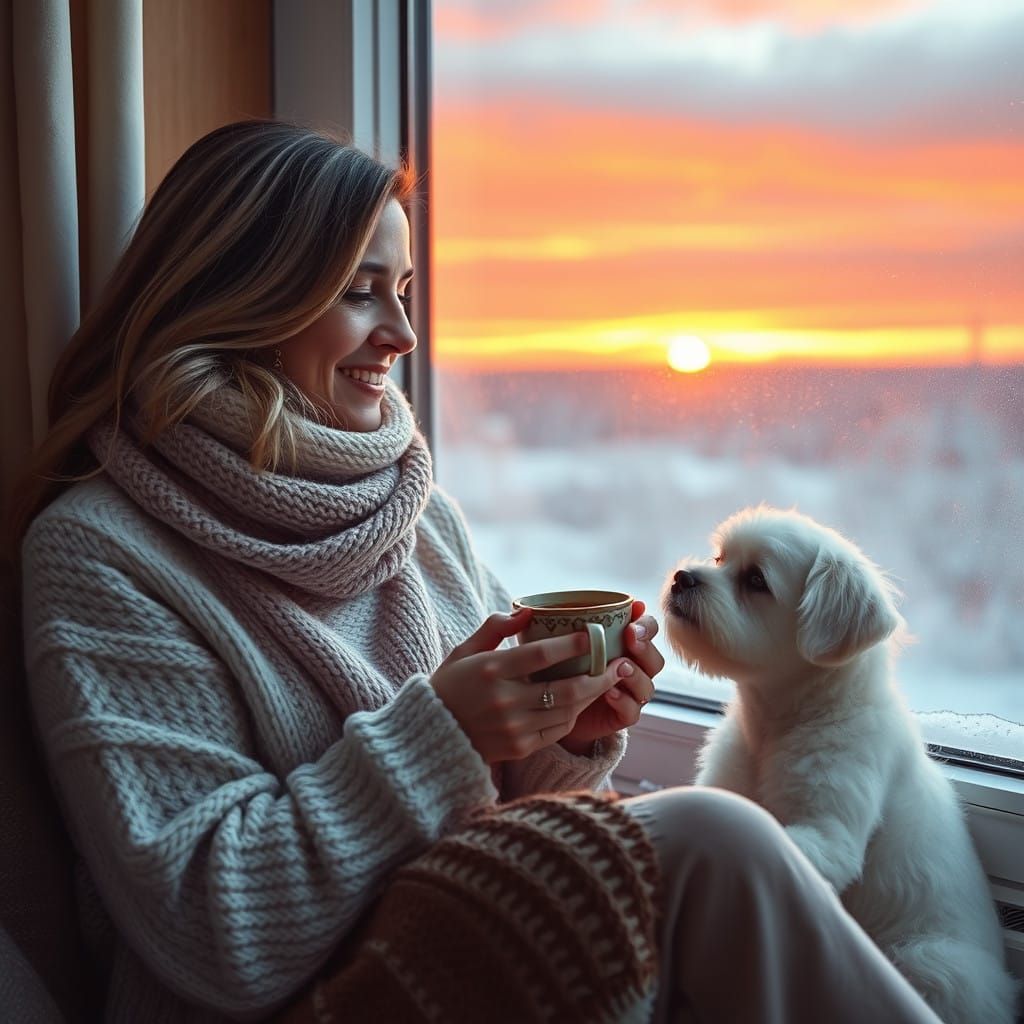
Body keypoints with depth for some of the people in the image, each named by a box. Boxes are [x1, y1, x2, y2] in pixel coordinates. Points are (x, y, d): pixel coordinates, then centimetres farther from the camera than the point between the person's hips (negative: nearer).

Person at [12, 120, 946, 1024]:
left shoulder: (425, 513, 9)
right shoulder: (96, 552, -10)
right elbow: (209, 941, -16)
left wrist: (572, 732, -7)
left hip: (488, 933, 6)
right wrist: (433, 735, -23)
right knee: (709, 846, -24)